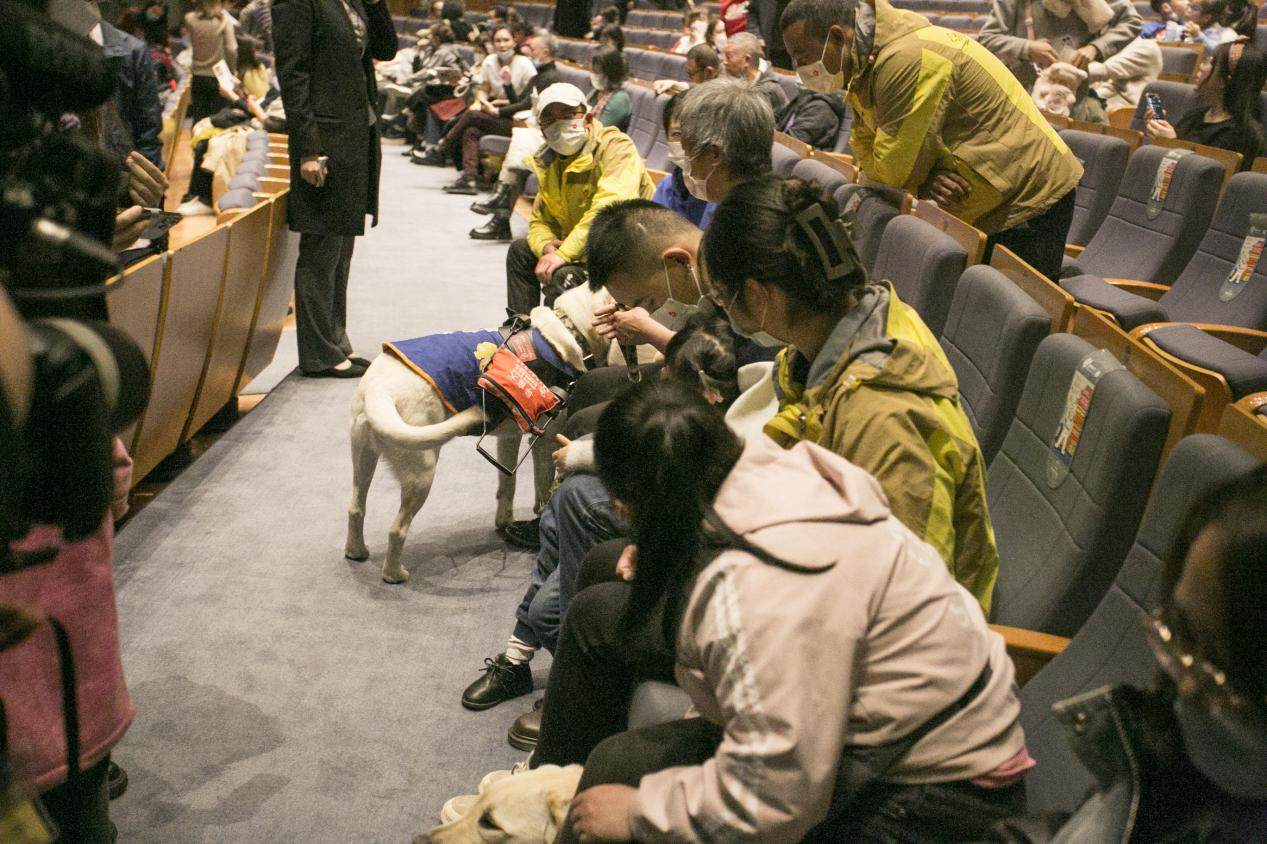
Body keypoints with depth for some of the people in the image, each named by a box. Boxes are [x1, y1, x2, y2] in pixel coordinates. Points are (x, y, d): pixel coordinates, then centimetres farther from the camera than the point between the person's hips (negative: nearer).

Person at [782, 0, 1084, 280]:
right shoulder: (864, 66, 7)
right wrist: (924, 182, -14)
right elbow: (864, 147, 4)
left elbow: (894, 169, -27)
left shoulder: (907, 60, -27)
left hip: (1026, 201, -10)